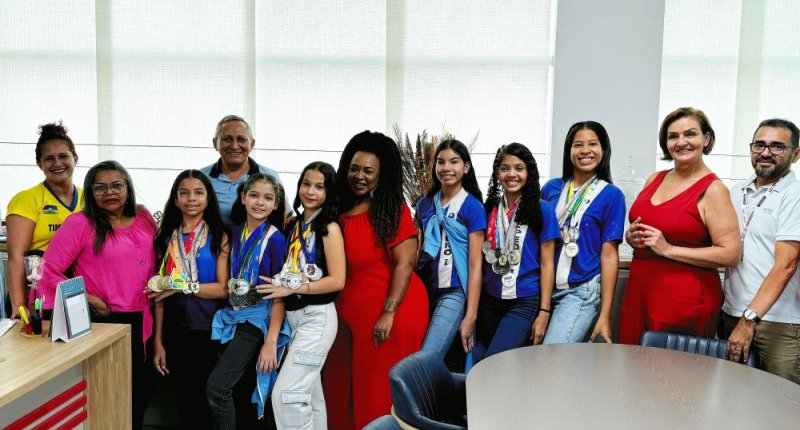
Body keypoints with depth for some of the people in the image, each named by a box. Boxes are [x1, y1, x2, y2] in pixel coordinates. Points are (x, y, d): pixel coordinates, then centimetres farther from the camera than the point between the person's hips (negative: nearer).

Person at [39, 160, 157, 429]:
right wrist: (86, 300, -16)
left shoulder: (144, 219, 7)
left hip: (140, 323, 5)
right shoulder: (80, 223, -9)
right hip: (101, 322, -5)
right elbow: (48, 272, -13)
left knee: (142, 391, 15)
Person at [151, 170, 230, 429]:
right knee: (183, 398, 13)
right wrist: (158, 340, -1)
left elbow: (223, 289, -11)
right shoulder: (166, 236, 3)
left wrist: (184, 286, -21)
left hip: (208, 329, -2)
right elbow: (160, 291, 2)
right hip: (175, 329, 3)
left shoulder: (218, 236, -5)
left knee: (206, 396, 10)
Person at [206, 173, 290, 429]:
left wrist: (271, 342, -16)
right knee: (237, 394, 9)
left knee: (216, 388, -15)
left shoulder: (275, 239, -10)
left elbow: (279, 294, -12)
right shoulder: (235, 232, 6)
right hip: (232, 316, 6)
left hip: (258, 320, -6)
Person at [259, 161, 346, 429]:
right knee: (308, 393, 15)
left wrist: (291, 288, -17)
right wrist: (280, 286, -3)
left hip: (317, 317, -7)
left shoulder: (329, 228, -9)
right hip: (293, 316, 7)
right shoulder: (295, 224, 11)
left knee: (286, 394, -12)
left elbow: (337, 281, -16)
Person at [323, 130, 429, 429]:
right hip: (349, 313, 6)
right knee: (343, 390, 13)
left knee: (381, 393, 4)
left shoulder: (393, 210, -9)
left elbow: (405, 263, -15)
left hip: (391, 313, -6)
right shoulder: (339, 209, 9)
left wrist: (389, 313, -19)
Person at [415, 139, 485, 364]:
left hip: (453, 293, -5)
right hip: (423, 290, 5)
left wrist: (470, 317, -11)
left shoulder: (473, 207, -5)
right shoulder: (424, 204, 10)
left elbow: (475, 265, -7)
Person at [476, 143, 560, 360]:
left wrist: (544, 312, -7)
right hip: (490, 300, 4)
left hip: (524, 303, -4)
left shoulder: (542, 210, -3)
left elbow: (547, 264, -3)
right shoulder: (488, 209, 7)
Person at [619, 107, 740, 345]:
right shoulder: (654, 180, 10)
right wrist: (632, 237, 1)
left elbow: (730, 254, -15)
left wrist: (669, 249, -16)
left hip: (685, 300, -6)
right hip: (639, 292, 6)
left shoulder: (712, 190, -8)